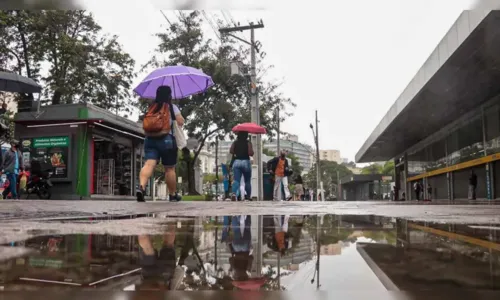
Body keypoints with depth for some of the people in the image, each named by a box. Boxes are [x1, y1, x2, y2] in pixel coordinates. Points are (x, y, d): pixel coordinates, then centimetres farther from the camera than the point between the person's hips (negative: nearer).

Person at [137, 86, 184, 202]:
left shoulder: (151, 107, 14)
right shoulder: (172, 107, 1)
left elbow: (146, 125, 17)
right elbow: (180, 122, -2)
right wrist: (180, 117, 16)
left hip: (150, 140, 4)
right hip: (166, 139, -4)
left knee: (149, 164, -8)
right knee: (170, 168, 5)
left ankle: (141, 187, -32)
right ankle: (173, 195, 15)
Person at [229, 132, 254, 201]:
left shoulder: (235, 142, 5)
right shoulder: (248, 143, -5)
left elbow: (231, 151, -2)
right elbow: (251, 153, -14)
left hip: (236, 162, 2)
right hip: (246, 162, -2)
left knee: (236, 180, -3)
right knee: (247, 181, 13)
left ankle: (234, 193, -27)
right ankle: (248, 196, 15)